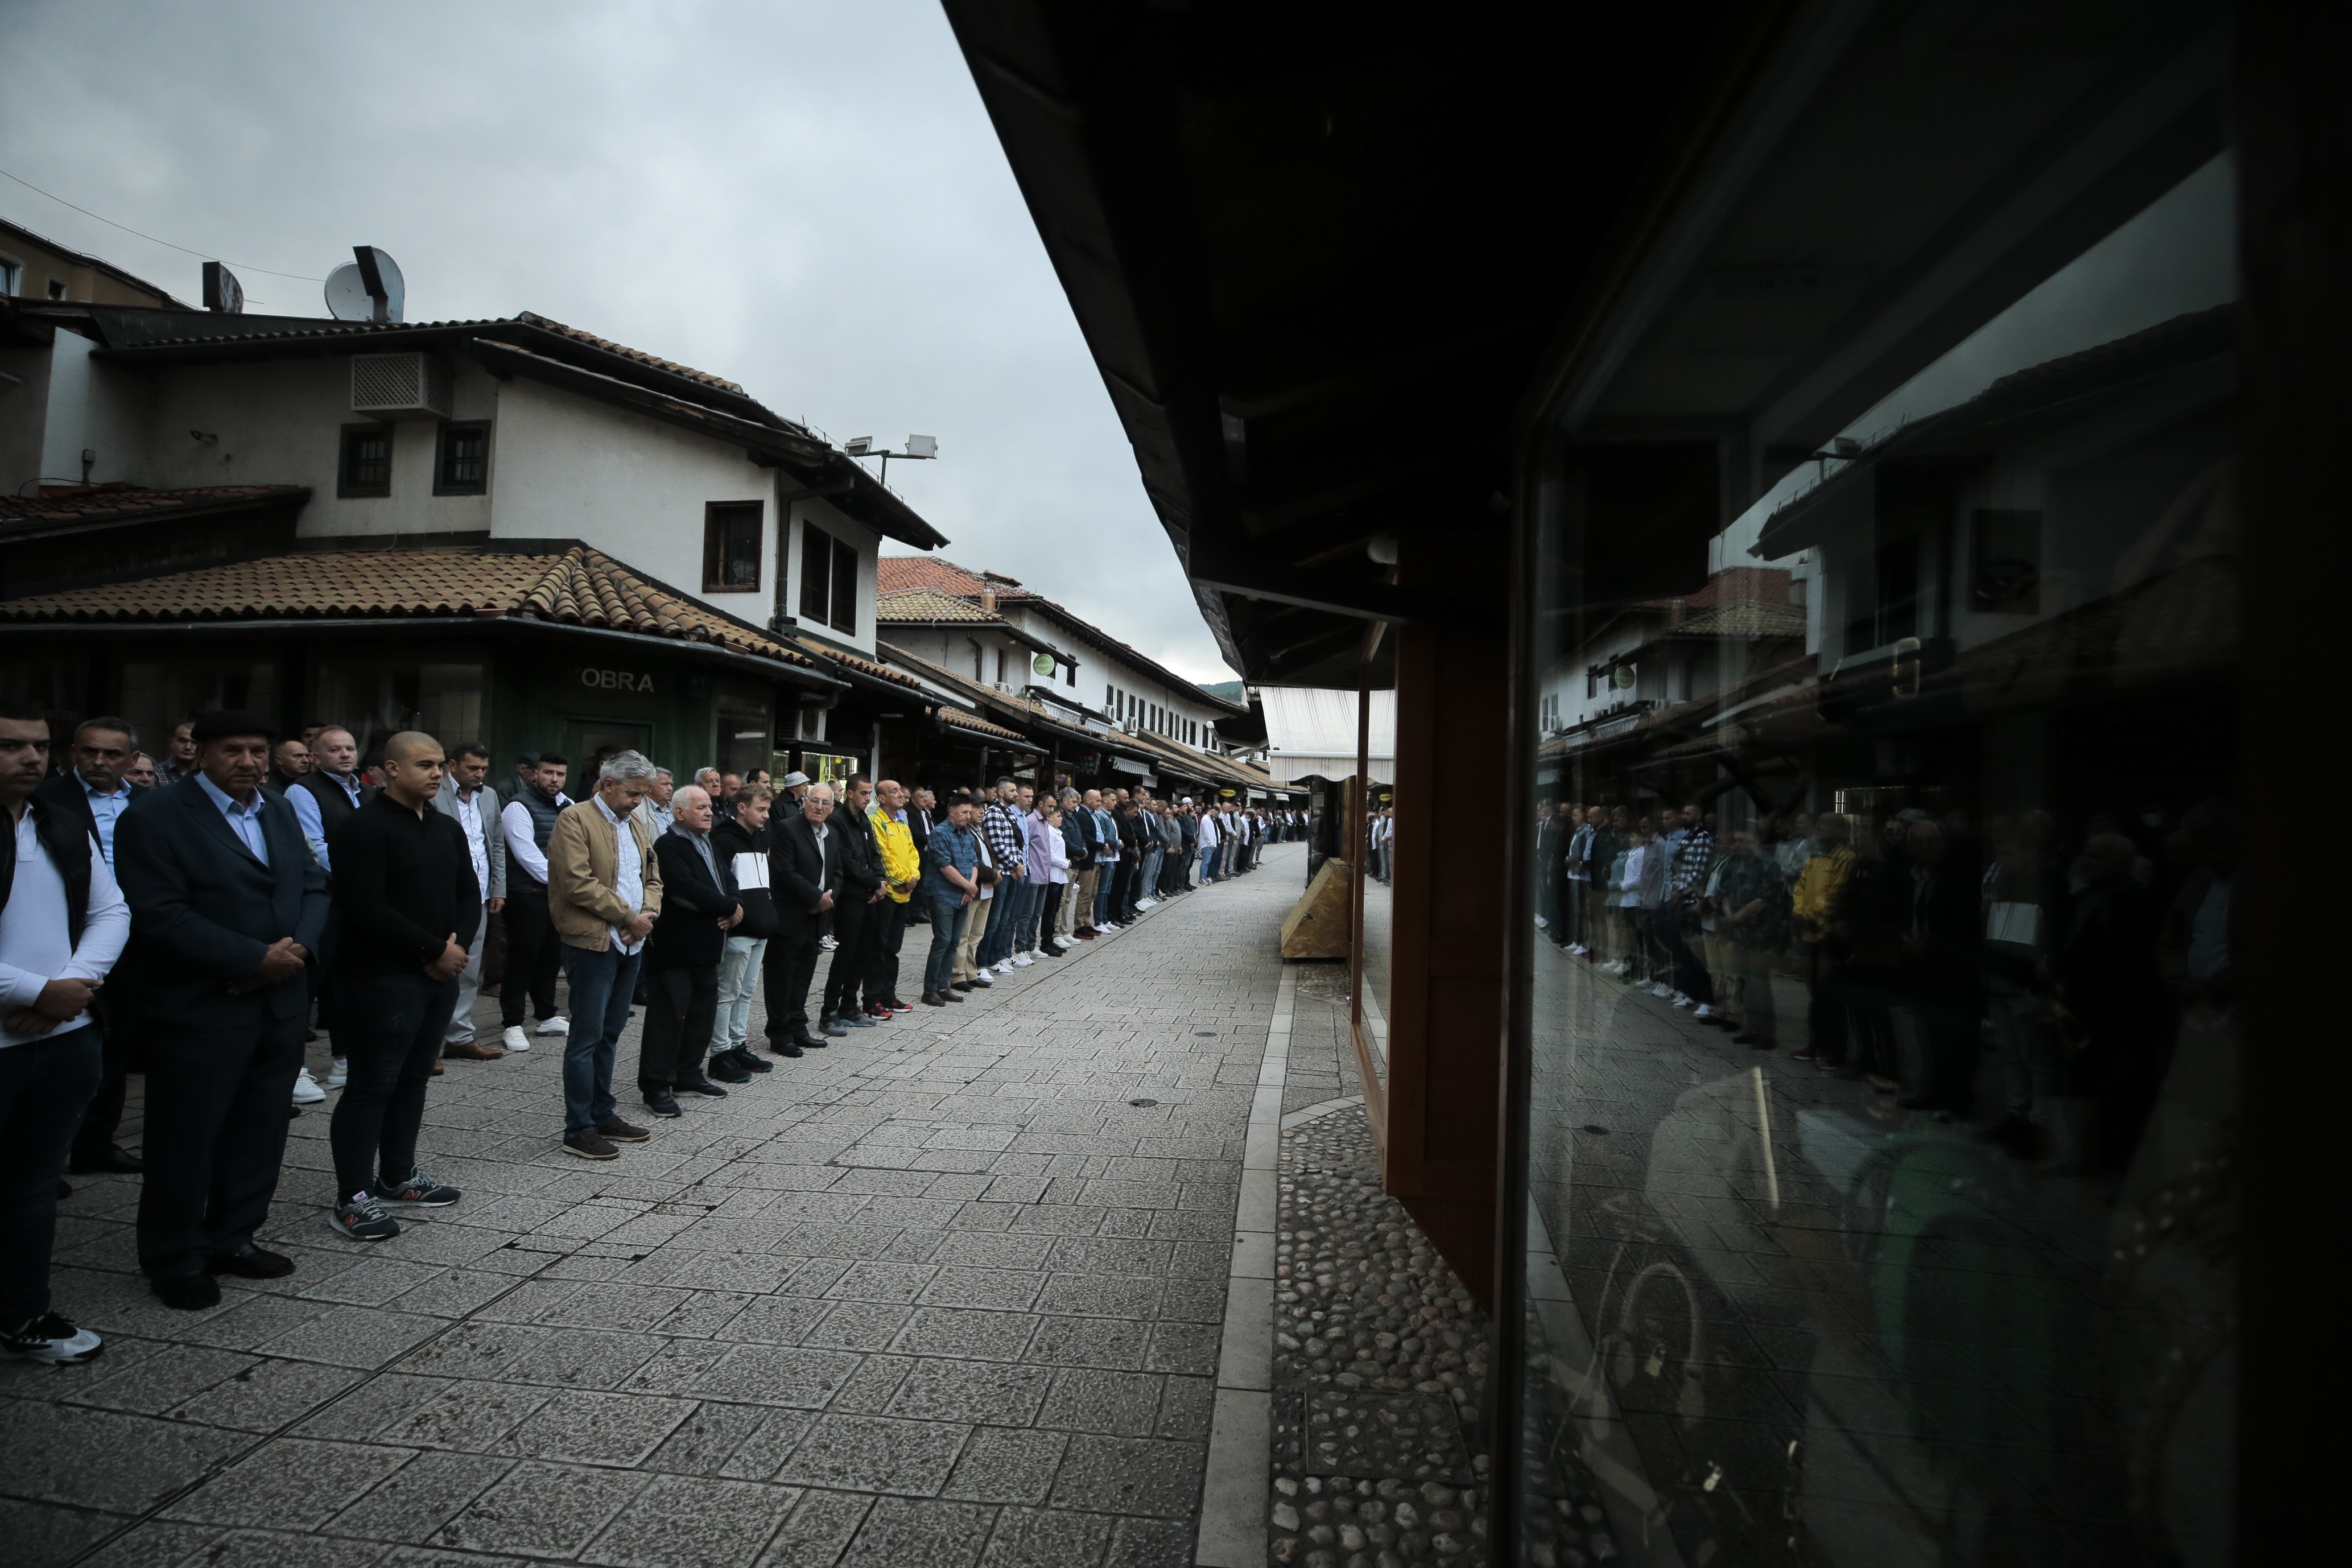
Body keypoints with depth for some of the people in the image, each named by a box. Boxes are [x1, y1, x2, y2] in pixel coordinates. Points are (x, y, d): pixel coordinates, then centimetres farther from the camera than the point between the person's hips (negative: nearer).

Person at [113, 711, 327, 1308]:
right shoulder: (154, 818, -10)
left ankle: (233, 1238, 30)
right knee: (186, 1138, 6)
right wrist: (254, 959, -19)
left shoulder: (280, 811, 11)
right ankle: (175, 1260, 22)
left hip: (281, 1004, 6)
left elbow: (314, 885, 9)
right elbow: (161, 915, -18)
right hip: (200, 1010, -6)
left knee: (260, 1132, 14)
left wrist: (299, 948, -9)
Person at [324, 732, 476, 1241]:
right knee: (372, 1085, -2)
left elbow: (469, 893, 15)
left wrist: (459, 944, -4)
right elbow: (366, 909, -19)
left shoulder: (447, 828, 13)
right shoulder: (364, 827, -11)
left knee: (413, 1079, 16)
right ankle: (351, 1198, 7)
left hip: (440, 975, 8)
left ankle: (396, 1179, 28)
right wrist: (433, 950, -16)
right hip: (382, 978, -8)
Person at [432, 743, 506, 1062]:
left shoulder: (489, 795, 14)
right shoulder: (434, 795, -8)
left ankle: (461, 1037, 19)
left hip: (479, 897, 6)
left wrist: (499, 889, 13)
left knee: (469, 973, 11)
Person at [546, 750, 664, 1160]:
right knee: (588, 1037, -2)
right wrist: (629, 916, -14)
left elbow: (653, 877, 17)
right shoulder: (575, 819, -9)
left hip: (631, 943, 8)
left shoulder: (636, 825, 16)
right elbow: (578, 883, -18)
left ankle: (603, 1115, 24)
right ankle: (579, 1128, 5)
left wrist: (648, 914, -4)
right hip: (593, 942, -8)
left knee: (610, 1034, 15)